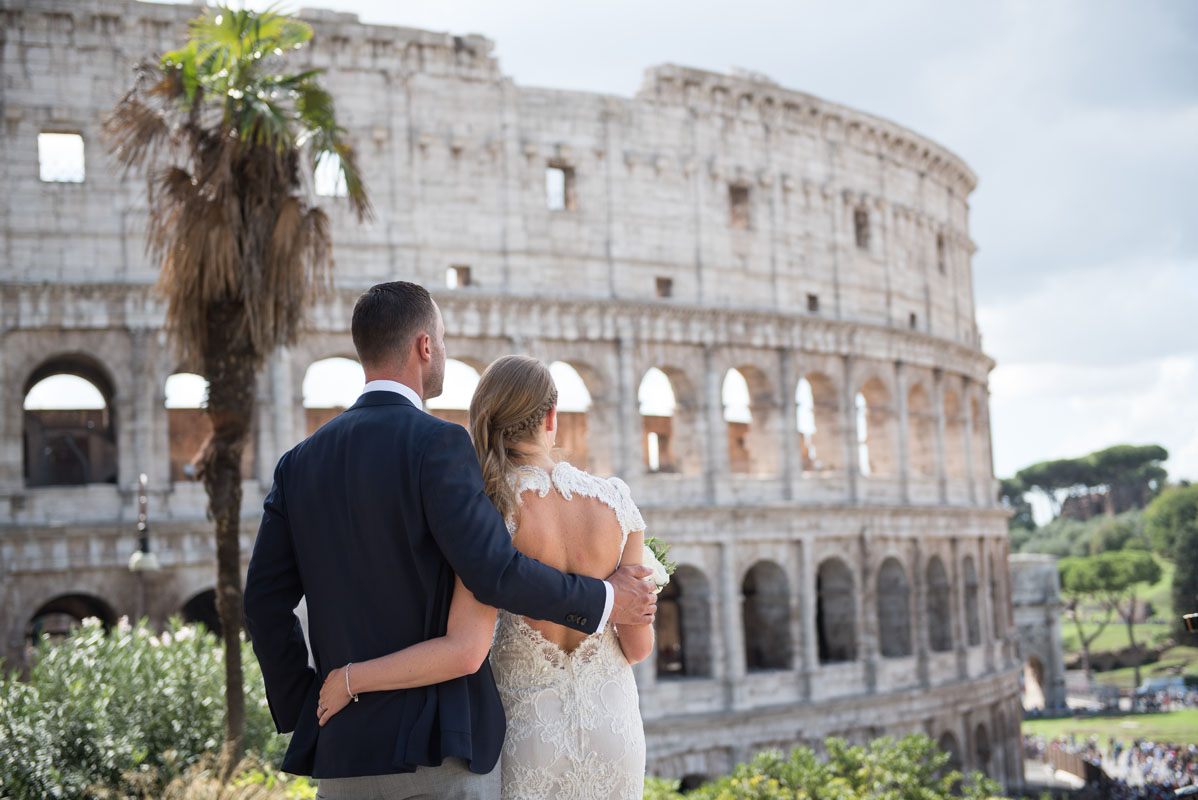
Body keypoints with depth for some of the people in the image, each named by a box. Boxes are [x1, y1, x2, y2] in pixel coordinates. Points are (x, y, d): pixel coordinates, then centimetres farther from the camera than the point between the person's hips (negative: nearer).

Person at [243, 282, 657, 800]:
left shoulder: (301, 461, 9)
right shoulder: (436, 443, -10)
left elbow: (265, 603, 7)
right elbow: (495, 573, -19)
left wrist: (302, 715, 14)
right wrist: (604, 601, -5)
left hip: (342, 753, 6)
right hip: (438, 744, -6)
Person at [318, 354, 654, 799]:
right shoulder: (613, 499, -7)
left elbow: (465, 649, -26)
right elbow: (638, 644, -2)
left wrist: (349, 678, -15)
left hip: (528, 733, -2)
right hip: (613, 727, 3)